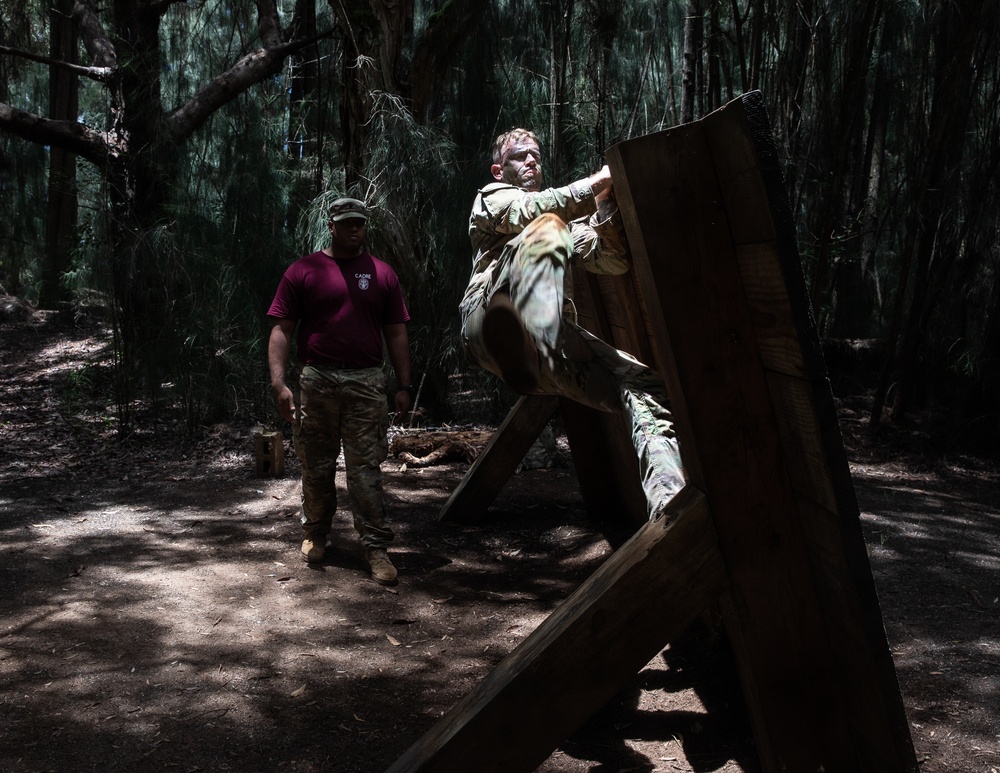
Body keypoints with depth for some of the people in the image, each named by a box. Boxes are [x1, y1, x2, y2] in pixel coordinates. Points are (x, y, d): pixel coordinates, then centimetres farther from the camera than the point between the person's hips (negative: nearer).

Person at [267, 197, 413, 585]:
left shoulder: (382, 273, 11)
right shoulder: (304, 271, 4)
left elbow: (396, 332, 12)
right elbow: (282, 330, 1)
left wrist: (404, 385, 6)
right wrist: (278, 382, -10)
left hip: (366, 382, 0)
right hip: (316, 379, 0)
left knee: (366, 467, -2)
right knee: (316, 464, 10)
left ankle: (375, 546, 1)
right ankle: (315, 534, 28)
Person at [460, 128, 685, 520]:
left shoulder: (568, 219, 38)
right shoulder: (492, 197, 25)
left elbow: (614, 260, 20)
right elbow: (530, 212, -1)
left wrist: (607, 202, 4)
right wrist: (596, 182, -6)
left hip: (558, 339, 5)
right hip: (487, 318, -5)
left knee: (646, 387, -17)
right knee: (545, 230, -33)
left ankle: (668, 505, -38)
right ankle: (522, 352, -63)